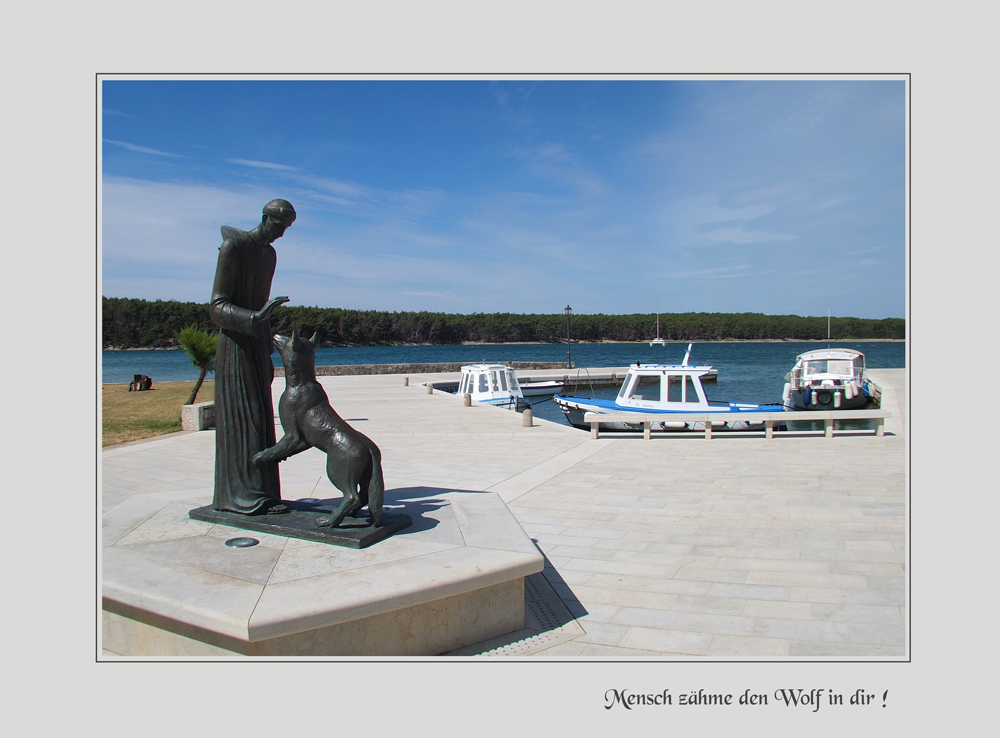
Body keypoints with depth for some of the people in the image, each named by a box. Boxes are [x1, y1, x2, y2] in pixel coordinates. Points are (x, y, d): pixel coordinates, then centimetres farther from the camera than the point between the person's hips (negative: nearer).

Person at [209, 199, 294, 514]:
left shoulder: (269, 254, 14)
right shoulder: (233, 246, -12)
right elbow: (217, 307, -15)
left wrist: (267, 356, 19)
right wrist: (255, 318, -34)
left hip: (257, 343, 8)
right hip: (235, 343, -8)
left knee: (259, 418, 7)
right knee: (239, 417, -6)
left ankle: (259, 495, 13)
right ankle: (239, 494, 2)